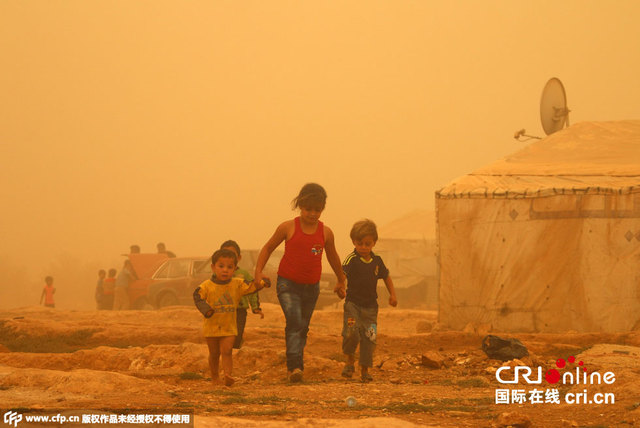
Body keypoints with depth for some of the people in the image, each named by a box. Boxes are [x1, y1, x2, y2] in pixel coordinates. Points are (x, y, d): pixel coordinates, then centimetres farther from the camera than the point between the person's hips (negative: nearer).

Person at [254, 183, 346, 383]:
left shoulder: (326, 232, 1)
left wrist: (341, 280, 30)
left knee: (303, 327, 12)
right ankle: (294, 366, -26)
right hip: (288, 284, -4)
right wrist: (258, 272, -2)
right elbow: (268, 248, 6)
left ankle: (296, 366, 26)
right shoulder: (288, 228, -7)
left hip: (311, 287, 4)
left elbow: (333, 257, 18)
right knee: (294, 322, -20)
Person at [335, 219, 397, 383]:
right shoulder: (352, 259, -9)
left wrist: (392, 294, 12)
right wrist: (339, 286, -45)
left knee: (369, 338, 2)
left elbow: (386, 277, 21)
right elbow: (343, 273, -26)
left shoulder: (377, 261, 6)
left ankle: (364, 369, 14)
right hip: (353, 303, -4)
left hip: (370, 306, 4)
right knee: (351, 333, -19)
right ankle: (350, 360, 7)